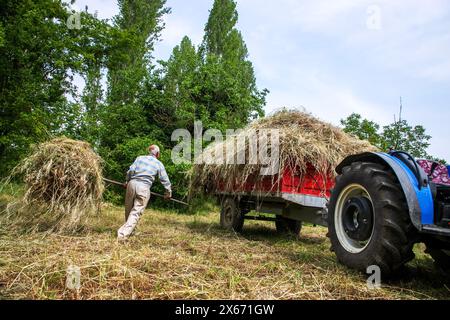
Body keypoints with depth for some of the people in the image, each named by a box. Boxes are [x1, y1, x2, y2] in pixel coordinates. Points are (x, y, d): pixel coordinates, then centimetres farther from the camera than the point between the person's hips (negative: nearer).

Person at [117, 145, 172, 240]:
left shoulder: (139, 158, 13)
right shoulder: (158, 164, 10)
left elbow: (131, 170, 2)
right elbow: (165, 179, 13)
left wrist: (127, 181, 18)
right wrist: (168, 192, 25)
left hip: (132, 183, 3)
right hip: (144, 188, -3)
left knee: (128, 210, 17)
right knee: (136, 212, 0)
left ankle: (129, 231, 31)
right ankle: (123, 234, -9)